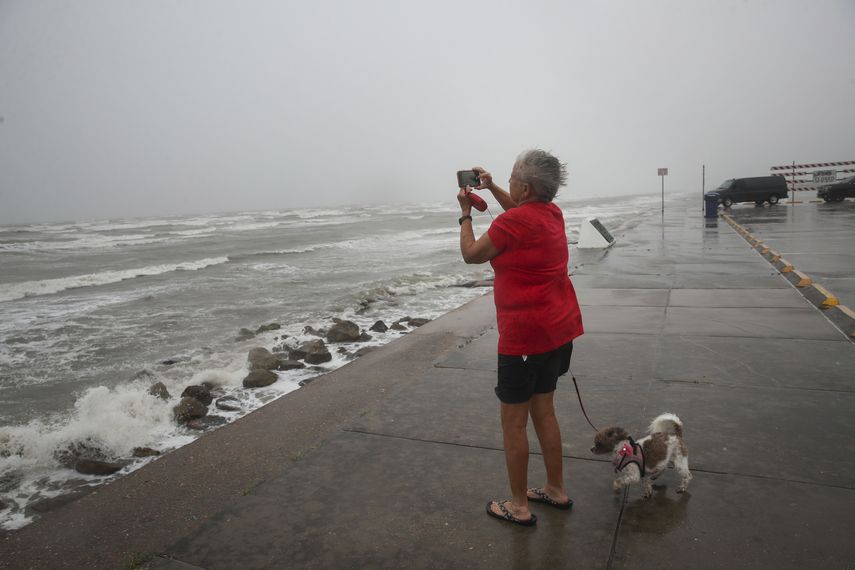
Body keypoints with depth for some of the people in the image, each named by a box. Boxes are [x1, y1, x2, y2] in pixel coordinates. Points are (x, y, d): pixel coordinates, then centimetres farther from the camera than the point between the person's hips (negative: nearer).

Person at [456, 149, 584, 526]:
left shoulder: (513, 223, -19)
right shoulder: (552, 213, 7)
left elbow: (471, 255, -5)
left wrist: (466, 212, 7)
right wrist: (491, 188, 22)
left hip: (524, 336, -9)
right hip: (557, 329, 9)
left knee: (513, 421, 5)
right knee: (543, 411, 21)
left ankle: (519, 506, 19)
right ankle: (556, 490, 34)